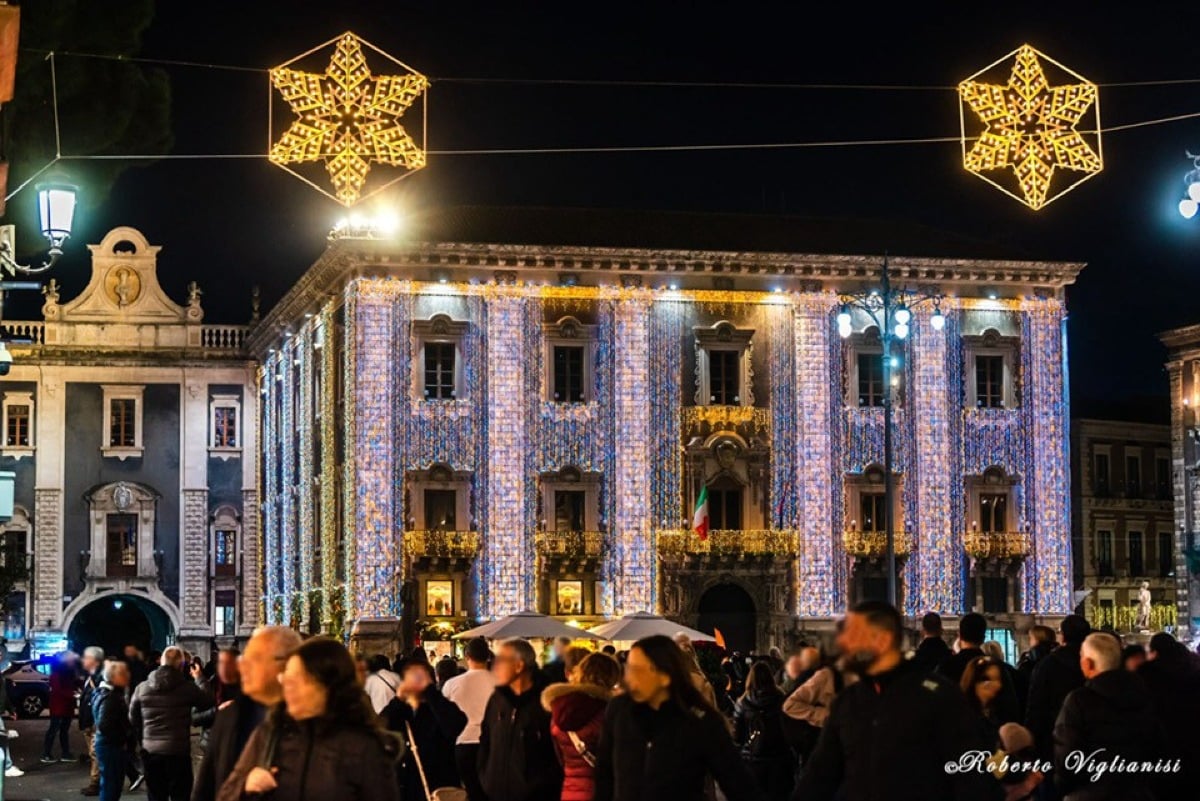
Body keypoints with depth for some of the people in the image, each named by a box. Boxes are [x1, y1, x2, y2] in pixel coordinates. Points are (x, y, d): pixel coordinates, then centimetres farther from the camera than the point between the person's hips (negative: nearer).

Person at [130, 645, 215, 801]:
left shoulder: (142, 688, 1)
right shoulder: (187, 688, -9)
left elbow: (133, 719, 12)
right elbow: (208, 702, 6)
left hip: (150, 751, 3)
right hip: (178, 752, -3)